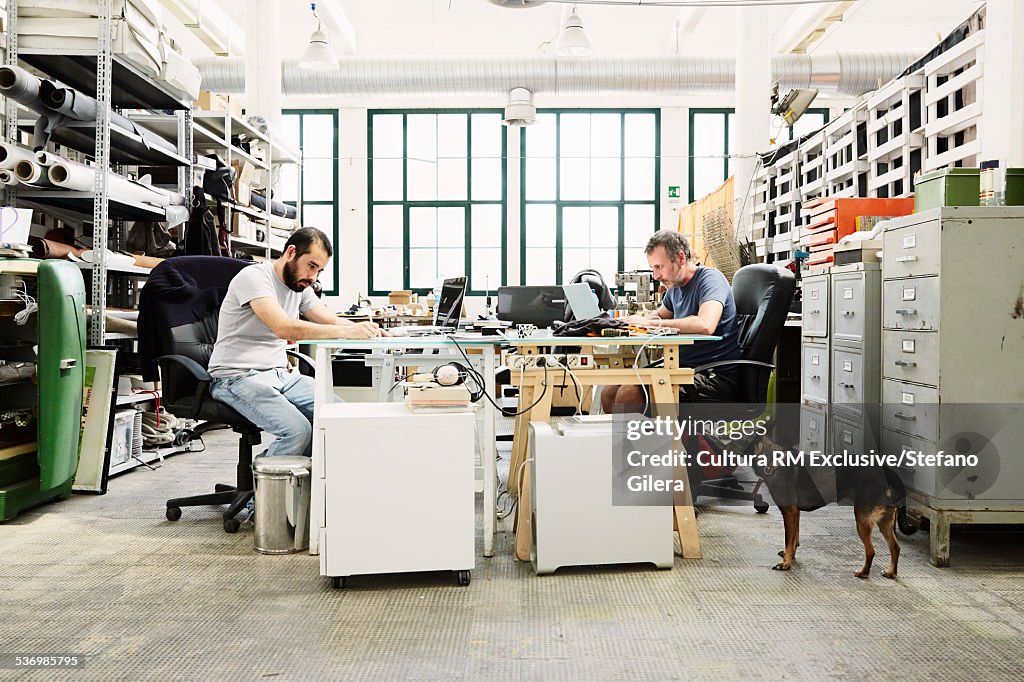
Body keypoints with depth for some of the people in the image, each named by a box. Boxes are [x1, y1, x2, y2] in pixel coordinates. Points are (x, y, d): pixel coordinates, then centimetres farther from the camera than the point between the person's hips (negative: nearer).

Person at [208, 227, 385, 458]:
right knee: (298, 430, -28)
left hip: (279, 374, 8)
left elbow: (332, 321, 10)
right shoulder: (254, 277, -16)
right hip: (238, 377, -8)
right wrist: (346, 332, -35)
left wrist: (367, 330, -13)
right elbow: (284, 328, -30)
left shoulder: (300, 287, 11)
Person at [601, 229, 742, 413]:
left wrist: (651, 323, -21)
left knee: (628, 394, -24)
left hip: (717, 379, -9)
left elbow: (705, 325, -32)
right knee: (609, 394, 2)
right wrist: (640, 320, 5)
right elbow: (660, 314, 32)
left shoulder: (710, 279, -13)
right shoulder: (675, 286, 13)